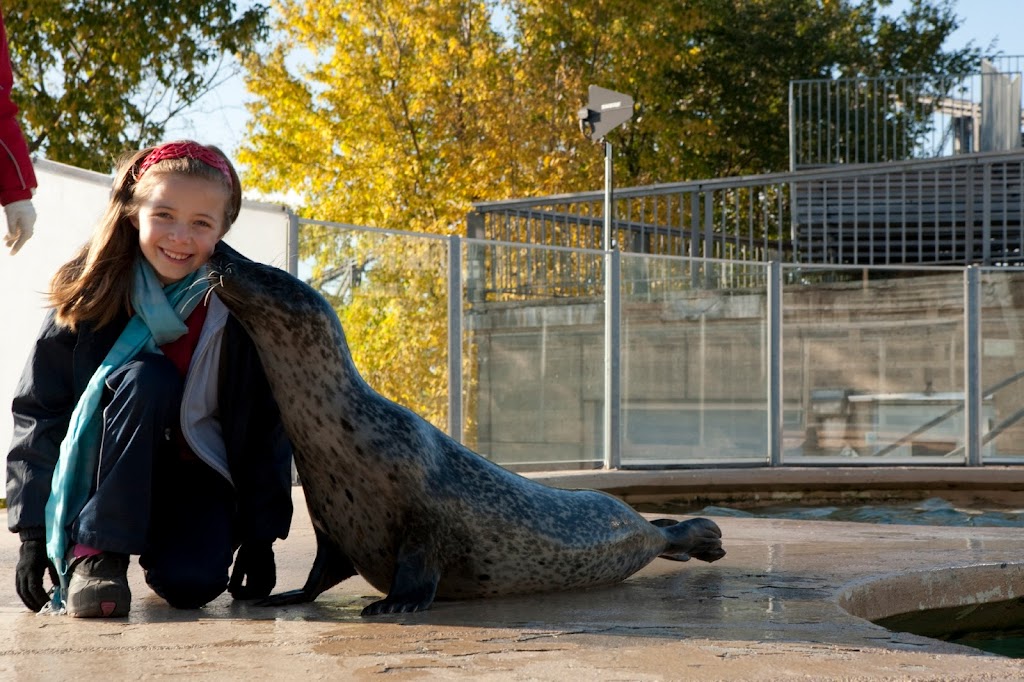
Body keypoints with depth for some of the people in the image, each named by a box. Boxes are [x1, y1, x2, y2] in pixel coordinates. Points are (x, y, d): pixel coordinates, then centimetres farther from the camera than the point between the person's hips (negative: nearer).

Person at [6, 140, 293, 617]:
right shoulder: (89, 298, -11)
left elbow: (266, 429, -4)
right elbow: (39, 413, -8)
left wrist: (259, 537, -6)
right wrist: (34, 530, -13)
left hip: (198, 479, 1)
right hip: (105, 482, -1)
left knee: (193, 583, -28)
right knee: (147, 376, -30)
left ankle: (161, 558, 10)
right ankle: (95, 553, -23)